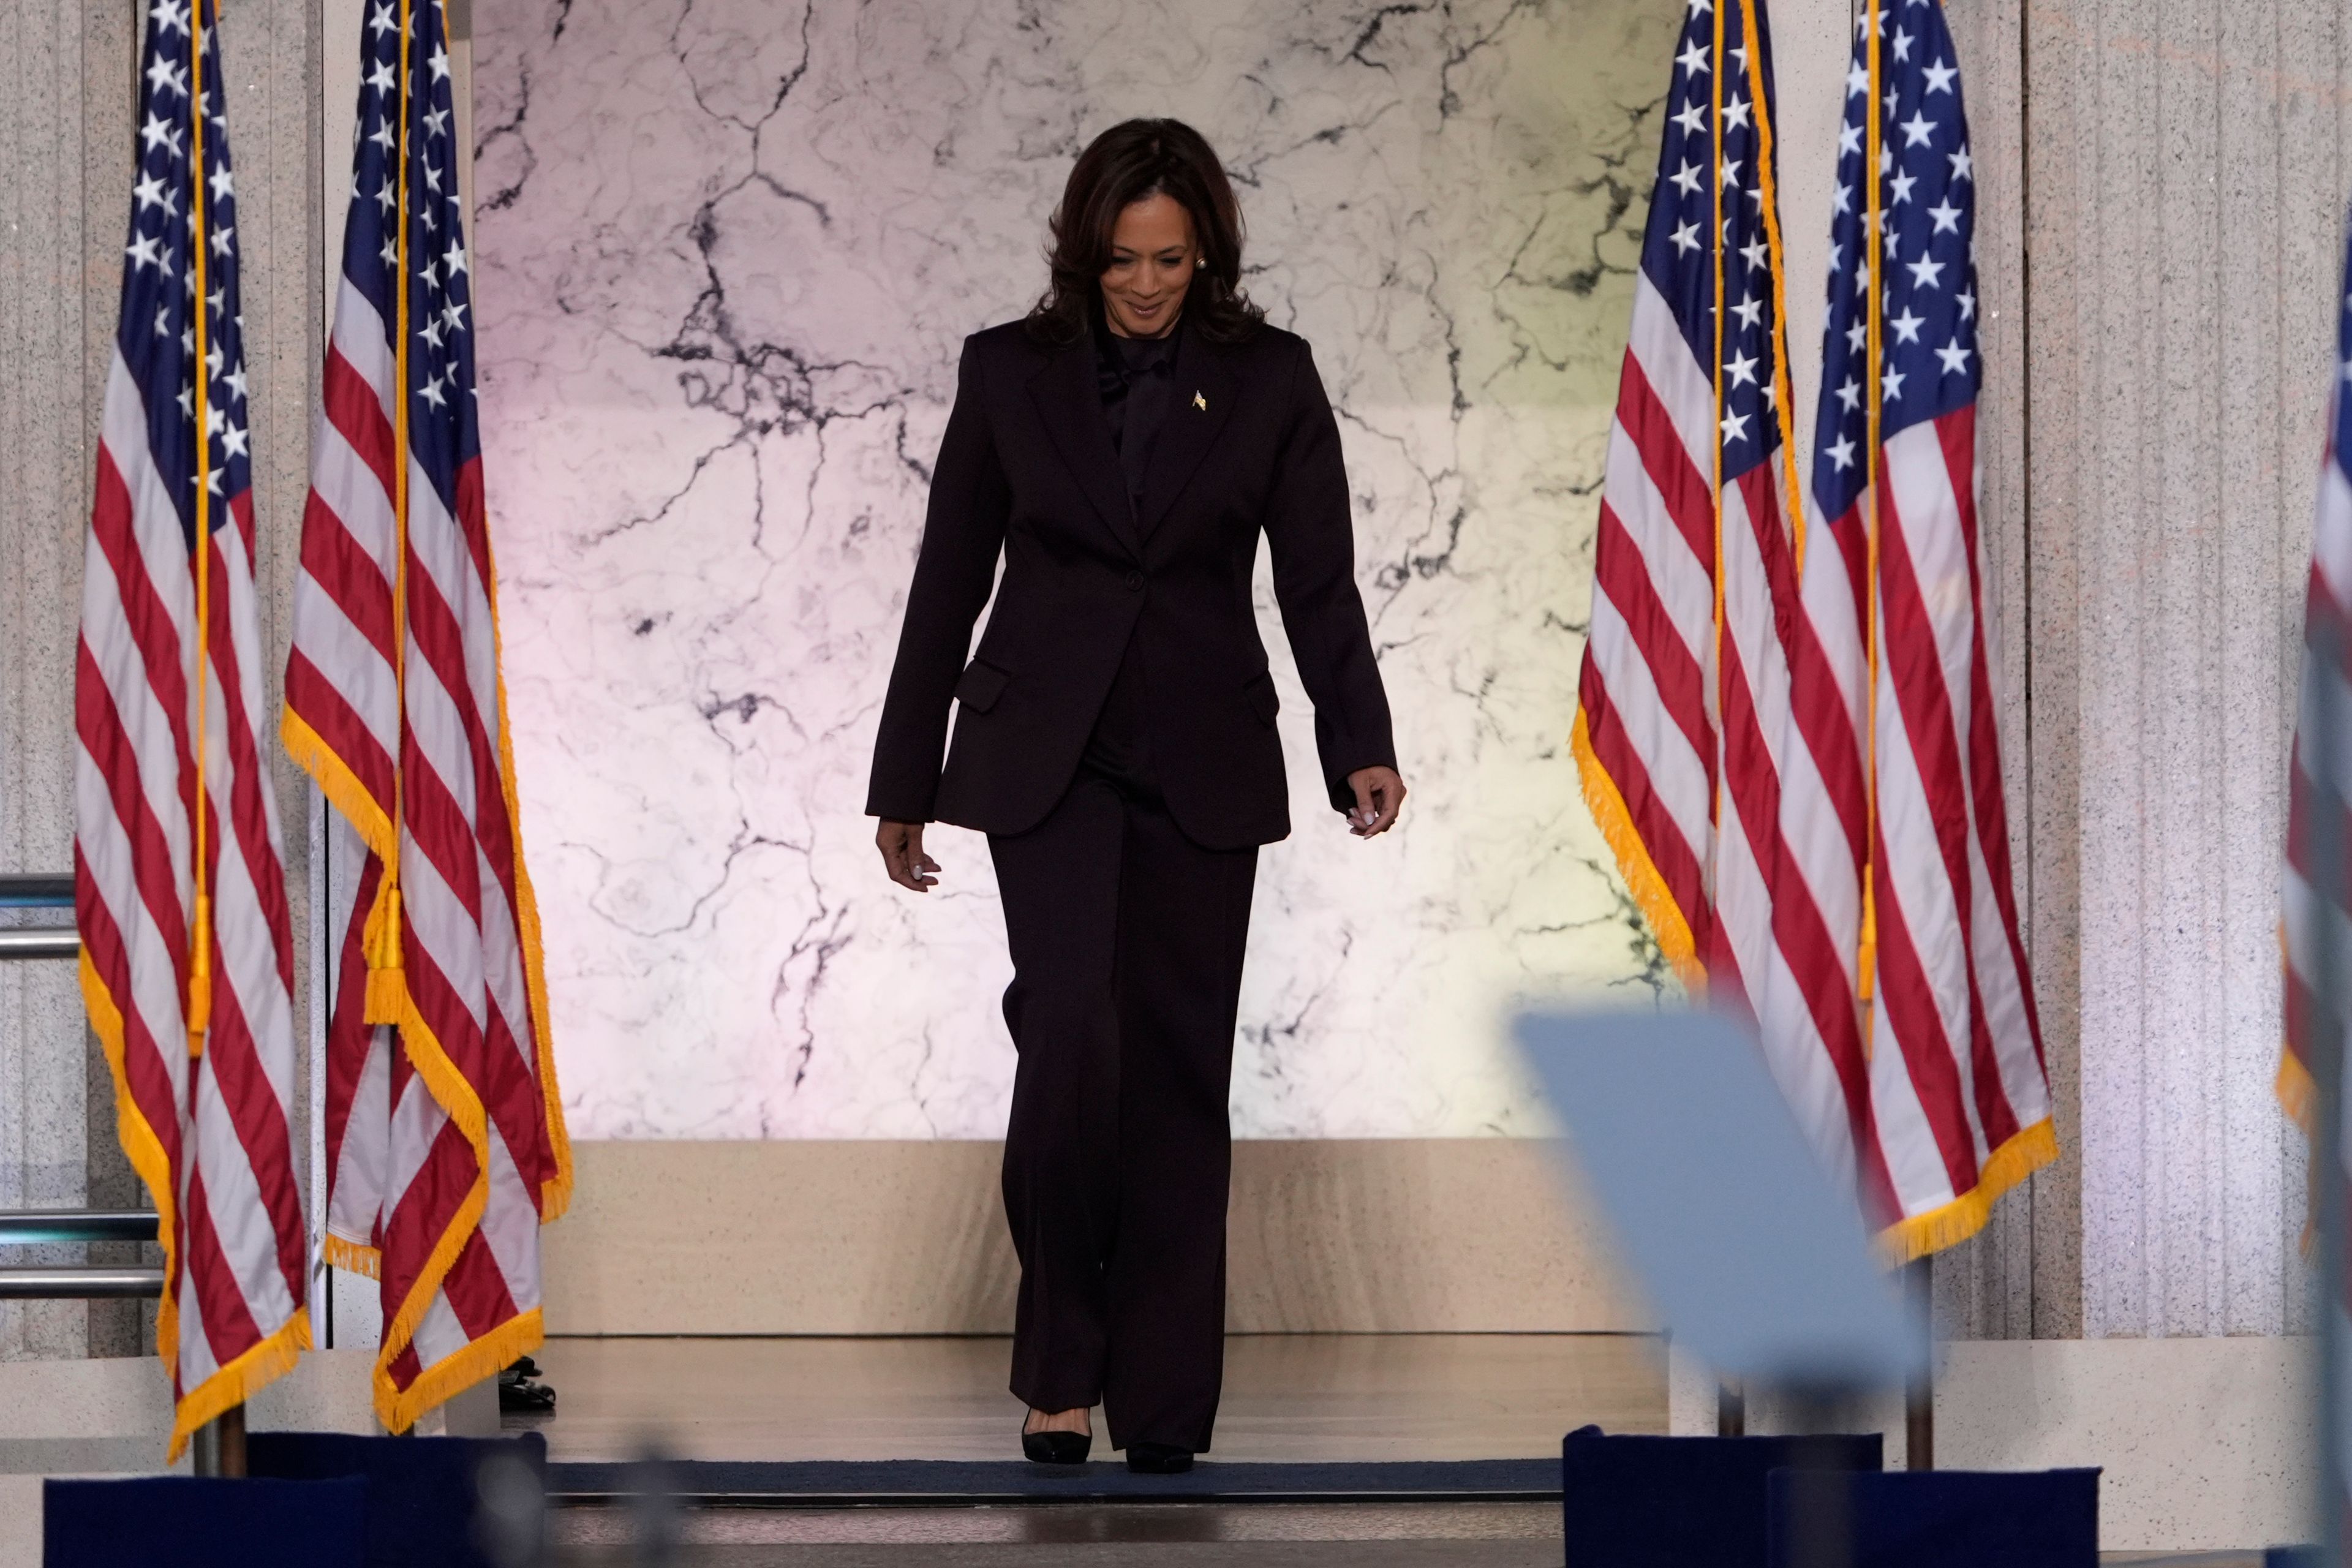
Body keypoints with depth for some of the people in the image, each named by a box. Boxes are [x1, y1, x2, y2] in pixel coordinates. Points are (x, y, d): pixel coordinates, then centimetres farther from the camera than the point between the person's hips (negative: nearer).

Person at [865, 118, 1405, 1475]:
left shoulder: (1270, 380, 0)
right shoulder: (1011, 372, 1)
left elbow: (1320, 583, -3)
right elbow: (949, 585, 6)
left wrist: (1361, 747, -17)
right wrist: (905, 783, 8)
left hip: (1202, 764, 1)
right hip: (1047, 753, -1)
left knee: (1180, 1069, 1)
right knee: (1073, 1027, -18)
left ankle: (1163, 1404, 7)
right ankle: (1061, 1363, -5)